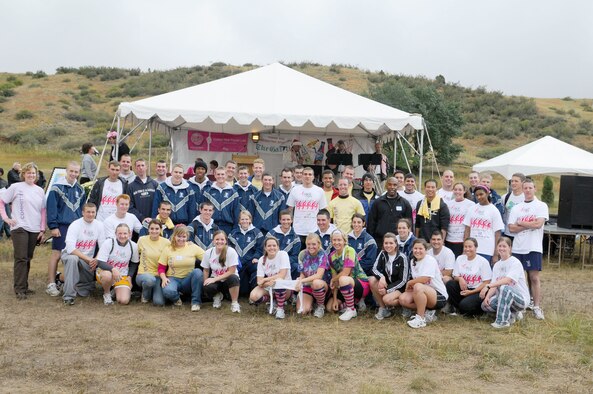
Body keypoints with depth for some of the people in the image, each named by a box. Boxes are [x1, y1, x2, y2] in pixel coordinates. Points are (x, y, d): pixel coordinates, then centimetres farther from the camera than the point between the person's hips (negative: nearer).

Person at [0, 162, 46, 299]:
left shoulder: (40, 190, 11)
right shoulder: (16, 187, -1)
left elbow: (43, 211, 13)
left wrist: (42, 229, 8)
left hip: (34, 230, 4)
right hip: (19, 228, -4)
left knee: (28, 259, 10)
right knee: (21, 258, -7)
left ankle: (24, 286, 19)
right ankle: (19, 289, -3)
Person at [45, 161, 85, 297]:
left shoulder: (80, 190, 12)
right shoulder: (57, 187, -6)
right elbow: (51, 208, -9)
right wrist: (53, 226, -13)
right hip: (61, 226, -5)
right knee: (56, 254, -5)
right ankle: (51, 284, 0)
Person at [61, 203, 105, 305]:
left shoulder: (99, 225, -4)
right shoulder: (75, 225, -16)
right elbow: (71, 249, -25)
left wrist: (97, 260, -20)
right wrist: (88, 259, -29)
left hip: (88, 259, 4)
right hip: (70, 254, -4)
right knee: (72, 259, -40)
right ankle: (68, 296, -35)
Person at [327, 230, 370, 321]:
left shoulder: (349, 251, -17)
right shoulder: (332, 256, 3)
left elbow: (345, 273, -22)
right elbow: (335, 277, 1)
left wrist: (332, 280, -5)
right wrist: (335, 299, -6)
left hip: (362, 284, -7)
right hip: (347, 286, 7)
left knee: (343, 279, -37)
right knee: (330, 307, -4)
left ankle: (351, 310, -17)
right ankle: (355, 301, 16)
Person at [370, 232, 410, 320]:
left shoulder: (402, 258, -16)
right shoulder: (382, 254, -2)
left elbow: (403, 280, -16)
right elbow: (374, 269, -7)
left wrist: (387, 290, -21)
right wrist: (381, 277, -29)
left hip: (399, 287, -5)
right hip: (386, 284, 5)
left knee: (387, 299, -34)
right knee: (372, 280, -24)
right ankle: (382, 308, -12)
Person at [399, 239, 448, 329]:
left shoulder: (430, 260, -15)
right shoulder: (413, 261, 8)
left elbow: (424, 279, -26)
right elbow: (416, 280, 10)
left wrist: (409, 282, -11)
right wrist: (411, 284, -13)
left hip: (439, 296, -8)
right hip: (423, 294, 8)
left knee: (418, 287, -36)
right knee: (402, 299, -14)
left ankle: (421, 319, -23)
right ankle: (427, 312, 2)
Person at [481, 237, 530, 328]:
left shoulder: (515, 263, -12)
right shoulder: (497, 265, 9)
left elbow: (507, 280, -27)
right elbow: (494, 285, 0)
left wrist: (488, 286, -36)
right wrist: (487, 296, -20)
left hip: (521, 299, -7)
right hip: (503, 297, 7)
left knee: (504, 288, -36)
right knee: (485, 305, -15)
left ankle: (503, 321, -26)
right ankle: (511, 315, 4)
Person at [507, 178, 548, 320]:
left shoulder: (541, 206, 1)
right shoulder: (516, 208, 10)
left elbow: (538, 224, -14)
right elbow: (512, 228, 0)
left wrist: (520, 223, -3)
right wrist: (529, 224, -9)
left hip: (533, 248, -3)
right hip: (517, 248, 3)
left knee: (534, 277, -4)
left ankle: (536, 307, 1)